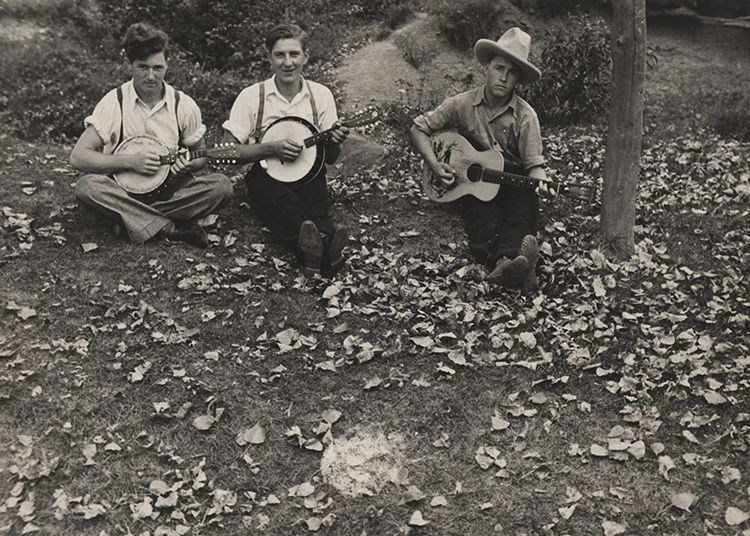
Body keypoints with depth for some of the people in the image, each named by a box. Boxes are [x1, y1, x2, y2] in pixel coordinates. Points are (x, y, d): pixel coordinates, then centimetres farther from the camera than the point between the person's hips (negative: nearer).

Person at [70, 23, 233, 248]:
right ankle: (172, 228, -28)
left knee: (222, 186, -24)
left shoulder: (184, 105, -1)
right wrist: (130, 162, -21)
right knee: (87, 187, -32)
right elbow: (78, 157, -11)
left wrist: (189, 164, -13)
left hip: (170, 190, 2)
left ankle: (131, 220, -20)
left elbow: (201, 154, 11)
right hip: (124, 189, -1)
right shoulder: (114, 103, -7)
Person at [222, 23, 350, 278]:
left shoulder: (321, 94, 8)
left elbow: (330, 158, 11)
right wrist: (272, 148, -15)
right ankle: (323, 242, -61)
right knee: (282, 200, -37)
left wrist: (333, 142, -13)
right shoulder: (252, 96, 0)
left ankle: (315, 250, -57)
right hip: (266, 176, -2)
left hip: (308, 176, 3)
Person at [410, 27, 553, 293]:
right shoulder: (461, 105, -3)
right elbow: (419, 128, 5)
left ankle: (504, 264, -60)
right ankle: (506, 262, -60)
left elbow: (534, 163, -5)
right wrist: (435, 166, -9)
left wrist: (541, 183, -29)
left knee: (523, 211, -34)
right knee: (486, 224, -32)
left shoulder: (525, 116, -4)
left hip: (512, 181, 1)